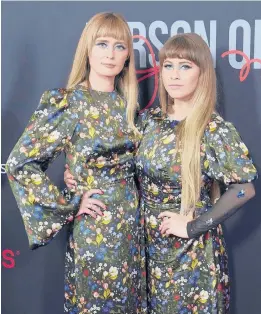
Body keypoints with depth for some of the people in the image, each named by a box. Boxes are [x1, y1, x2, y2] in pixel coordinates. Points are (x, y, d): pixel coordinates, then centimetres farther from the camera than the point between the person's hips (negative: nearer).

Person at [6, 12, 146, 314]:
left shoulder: (127, 103, 5)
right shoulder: (67, 102, -12)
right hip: (95, 229, -5)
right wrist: (69, 205, -13)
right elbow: (19, 163, -15)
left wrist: (132, 201, 5)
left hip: (131, 224, 6)